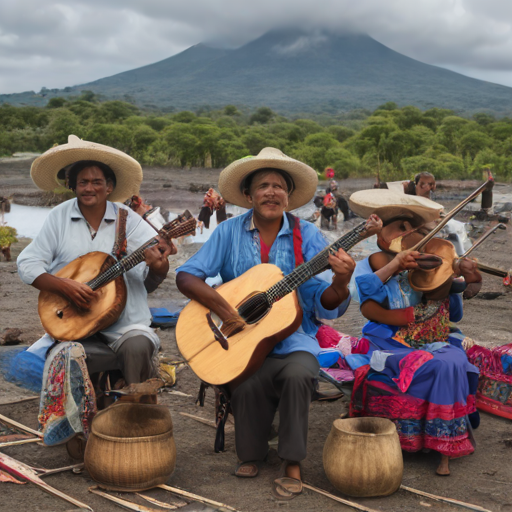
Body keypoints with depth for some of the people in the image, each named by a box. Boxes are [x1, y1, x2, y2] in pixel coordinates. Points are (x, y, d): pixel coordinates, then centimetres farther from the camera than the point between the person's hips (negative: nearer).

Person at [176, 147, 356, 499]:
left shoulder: (306, 236, 1)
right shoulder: (230, 232, 3)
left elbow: (326, 305, -4)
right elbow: (187, 276, -2)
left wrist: (341, 282, -26)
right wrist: (222, 307, -17)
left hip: (294, 338, 0)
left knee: (299, 373, -31)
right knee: (247, 383, -29)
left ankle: (293, 465, -10)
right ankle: (252, 454, 3)